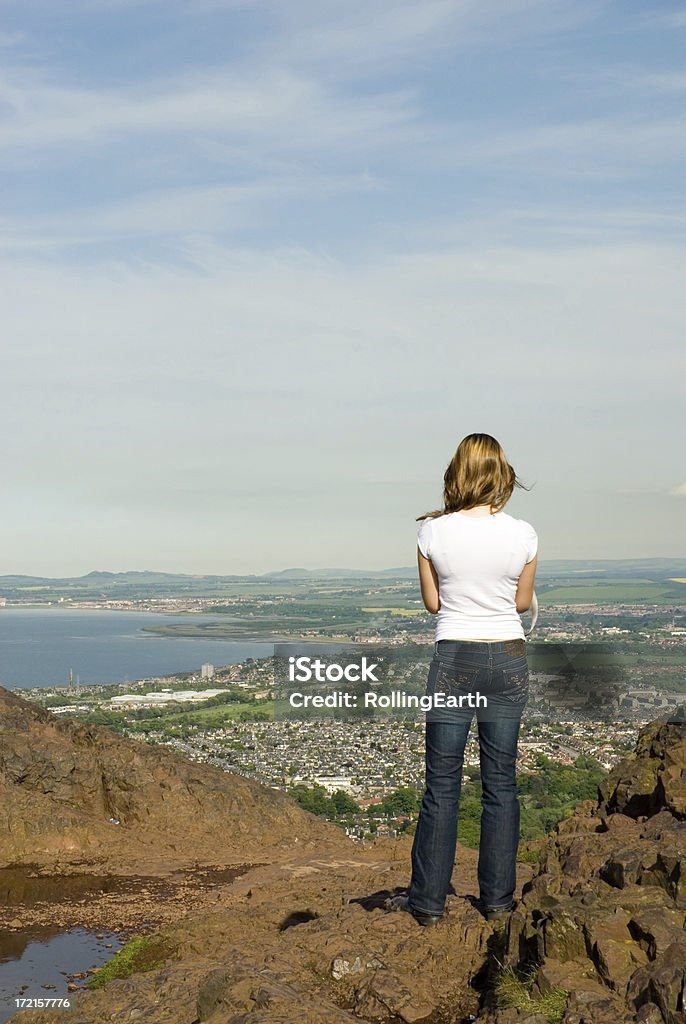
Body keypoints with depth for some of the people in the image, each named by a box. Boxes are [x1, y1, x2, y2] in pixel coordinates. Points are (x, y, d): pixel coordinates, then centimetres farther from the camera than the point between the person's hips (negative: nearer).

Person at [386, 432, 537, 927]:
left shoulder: (433, 532, -8)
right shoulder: (523, 534, -7)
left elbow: (432, 602, 2)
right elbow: (523, 603, 5)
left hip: (454, 660, -1)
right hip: (508, 659, 1)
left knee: (442, 784, 6)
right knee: (501, 782, 10)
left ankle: (428, 900, 12)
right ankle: (497, 897, 17)